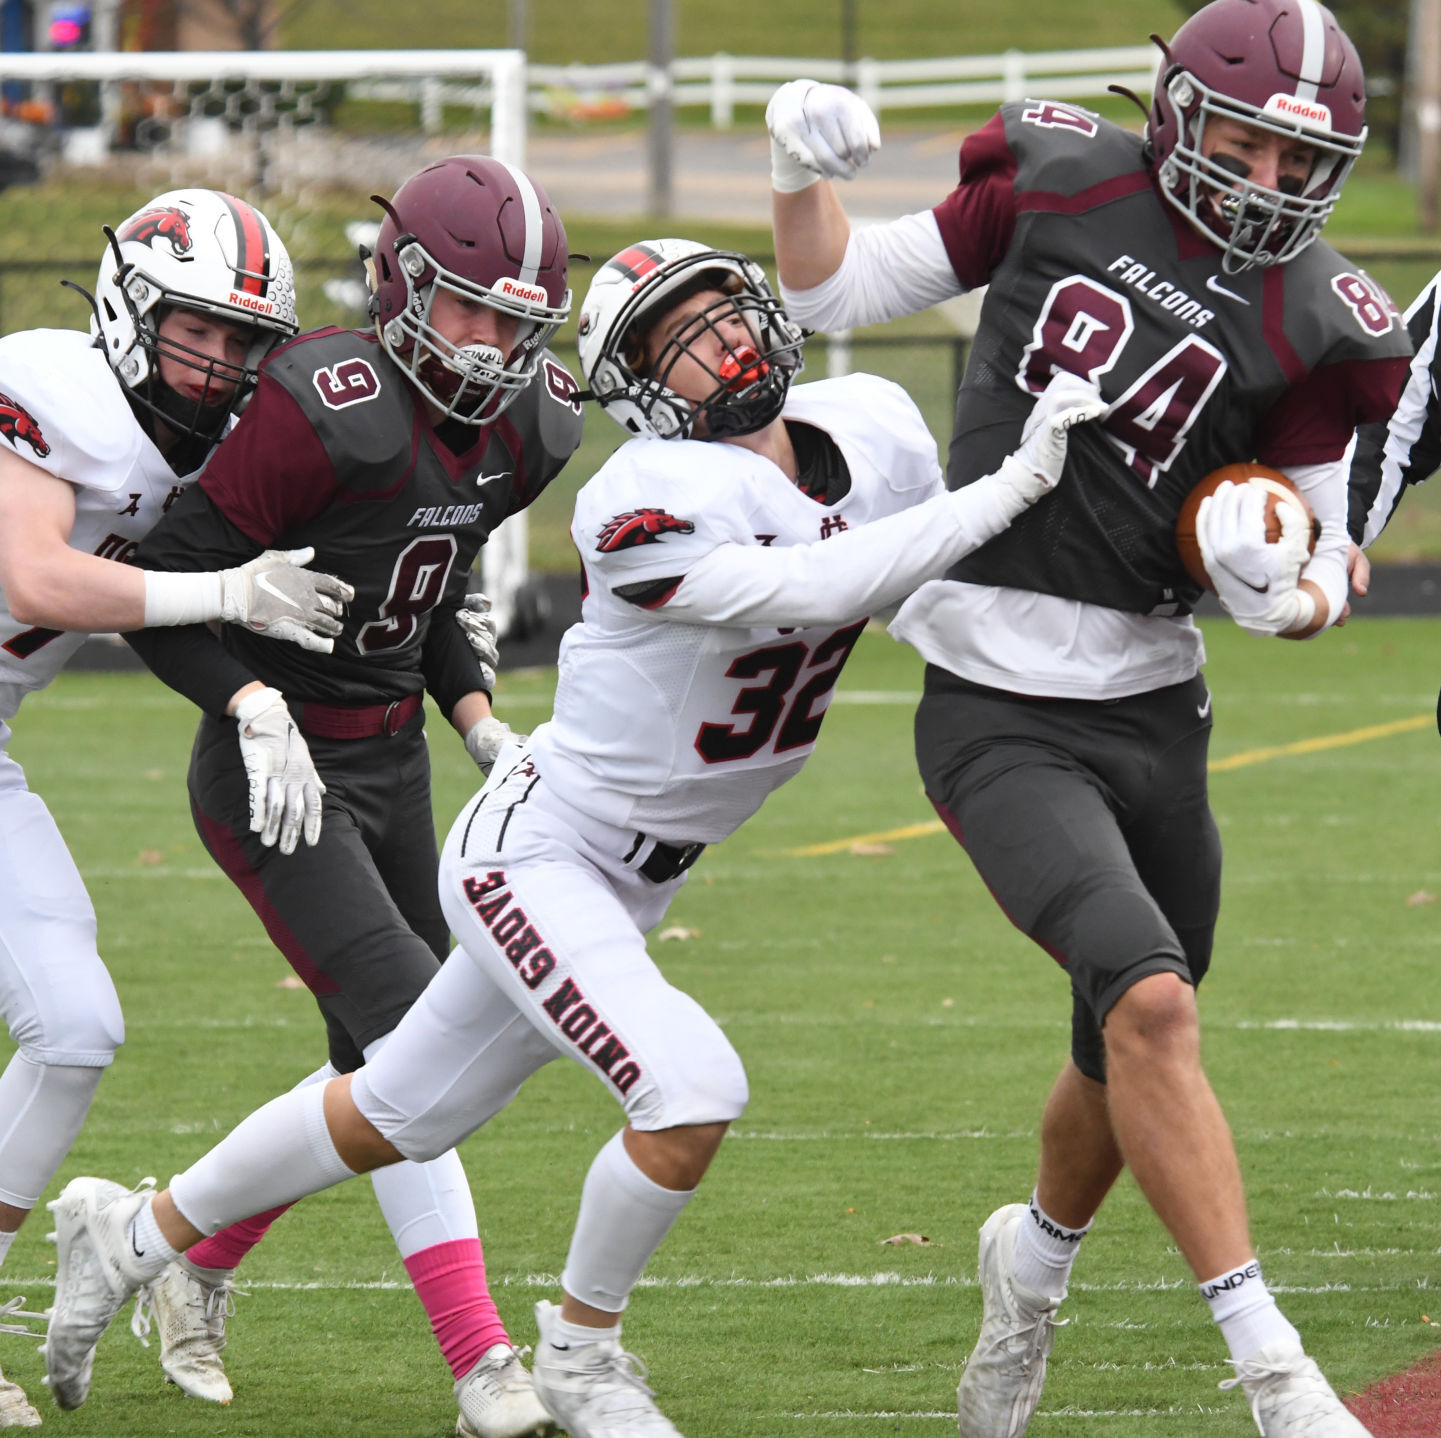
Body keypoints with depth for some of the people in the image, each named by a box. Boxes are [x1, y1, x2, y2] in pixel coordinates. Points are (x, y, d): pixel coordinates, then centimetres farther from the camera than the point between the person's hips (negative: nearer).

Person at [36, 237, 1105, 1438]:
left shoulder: (874, 434, -5)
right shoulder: (648, 503, -29)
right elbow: (816, 590, -36)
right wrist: (1013, 488, -36)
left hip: (624, 886, 8)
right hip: (533, 855, -8)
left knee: (400, 1115, 20)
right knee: (693, 1094, -23)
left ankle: (141, 1232, 40)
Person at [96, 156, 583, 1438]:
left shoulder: (524, 428, 1)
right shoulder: (329, 408, -23)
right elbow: (165, 590, -18)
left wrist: (480, 723, 4)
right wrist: (259, 706, -29)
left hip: (393, 762, 8)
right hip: (281, 774, -8)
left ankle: (195, 1277, 34)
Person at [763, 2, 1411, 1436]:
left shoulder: (1314, 323, -3)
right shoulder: (1063, 182, -3)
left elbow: (1314, 563, 4)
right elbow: (835, 290, 9)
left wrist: (1295, 594, -19)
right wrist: (802, 174, -9)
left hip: (1153, 710, 3)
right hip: (998, 714, -3)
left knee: (1125, 1061, 17)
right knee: (1151, 998, -21)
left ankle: (1033, 1261, 50)